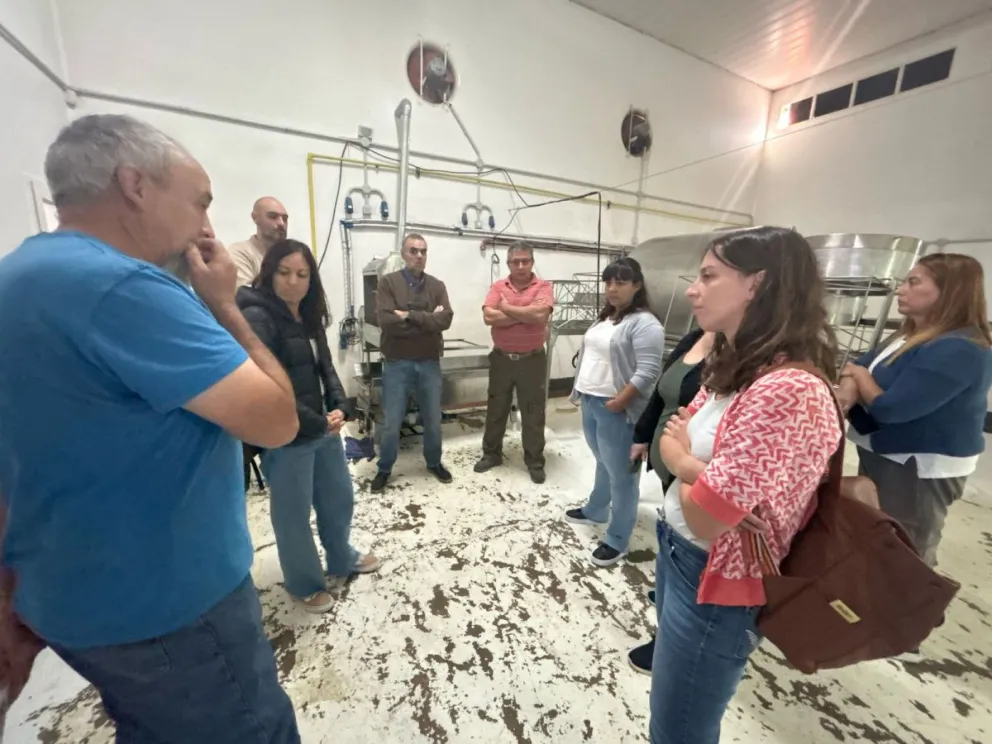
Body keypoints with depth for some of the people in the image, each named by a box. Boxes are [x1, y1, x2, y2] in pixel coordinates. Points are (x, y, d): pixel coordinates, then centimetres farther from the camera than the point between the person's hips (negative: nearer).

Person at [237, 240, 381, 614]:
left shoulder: (309, 317, 9)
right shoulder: (257, 318, -16)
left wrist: (340, 408, -7)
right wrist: (317, 424, -18)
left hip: (324, 428, 8)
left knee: (340, 498, 22)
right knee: (294, 514, 13)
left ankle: (341, 558, 47)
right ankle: (304, 584, 37)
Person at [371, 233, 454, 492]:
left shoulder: (437, 285, 5)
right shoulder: (388, 282, -3)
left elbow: (445, 319, -11)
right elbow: (387, 321, -17)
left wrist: (410, 316, -16)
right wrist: (427, 320, -13)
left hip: (429, 363, 3)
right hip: (397, 363, -2)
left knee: (433, 419, 15)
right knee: (391, 422, 7)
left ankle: (434, 463, 37)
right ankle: (384, 469, 30)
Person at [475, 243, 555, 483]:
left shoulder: (543, 287, -4)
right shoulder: (498, 287, 3)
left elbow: (540, 314, -23)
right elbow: (489, 317, -13)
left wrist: (507, 308, -12)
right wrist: (525, 314, -15)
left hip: (532, 360, -2)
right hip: (501, 358, 3)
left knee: (533, 412, 7)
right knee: (496, 409, 14)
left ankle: (535, 461, 23)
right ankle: (491, 453, 32)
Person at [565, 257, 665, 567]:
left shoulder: (644, 324, -15)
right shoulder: (604, 317, 13)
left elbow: (647, 373, -21)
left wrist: (616, 403, -22)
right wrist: (581, 392, 13)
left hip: (616, 410, -8)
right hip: (589, 403, 8)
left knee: (621, 474, 5)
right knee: (604, 463, 25)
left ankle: (617, 541, 19)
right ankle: (595, 511, 43)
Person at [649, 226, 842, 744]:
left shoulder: (788, 390, -29)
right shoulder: (731, 366, 2)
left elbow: (703, 516, -27)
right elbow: (671, 445, 1)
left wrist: (683, 460, -8)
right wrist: (696, 470, -20)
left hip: (713, 583, -7)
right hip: (675, 549, 8)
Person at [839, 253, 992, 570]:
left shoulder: (959, 350, -23)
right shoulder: (911, 336, 7)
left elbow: (889, 407, -28)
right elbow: (857, 368, 6)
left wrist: (860, 375, -8)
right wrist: (851, 387, -19)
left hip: (921, 471, -9)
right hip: (885, 458, 9)